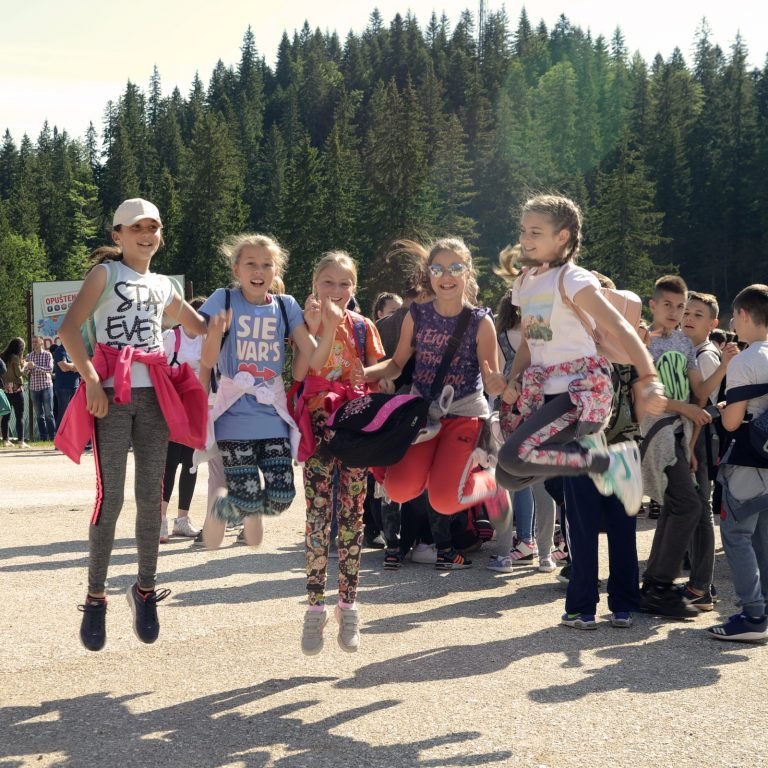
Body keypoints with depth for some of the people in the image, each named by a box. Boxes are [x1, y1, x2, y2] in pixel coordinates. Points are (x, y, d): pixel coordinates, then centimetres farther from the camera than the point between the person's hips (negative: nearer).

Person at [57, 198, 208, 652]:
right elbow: (70, 327, -10)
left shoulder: (163, 286, 19)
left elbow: (204, 329, 30)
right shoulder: (105, 273, 3)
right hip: (112, 391, -5)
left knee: (151, 496, 4)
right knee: (111, 497, -9)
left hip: (154, 393, 5)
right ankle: (96, 597, 2)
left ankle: (146, 589, 17)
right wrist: (91, 379, -21)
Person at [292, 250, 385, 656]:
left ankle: (348, 605, 8)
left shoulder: (363, 327, 9)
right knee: (318, 516, -6)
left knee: (351, 515, 2)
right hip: (319, 424, -1)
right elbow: (298, 372, -10)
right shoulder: (307, 323, 6)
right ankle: (315, 606, -3)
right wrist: (314, 328, -15)